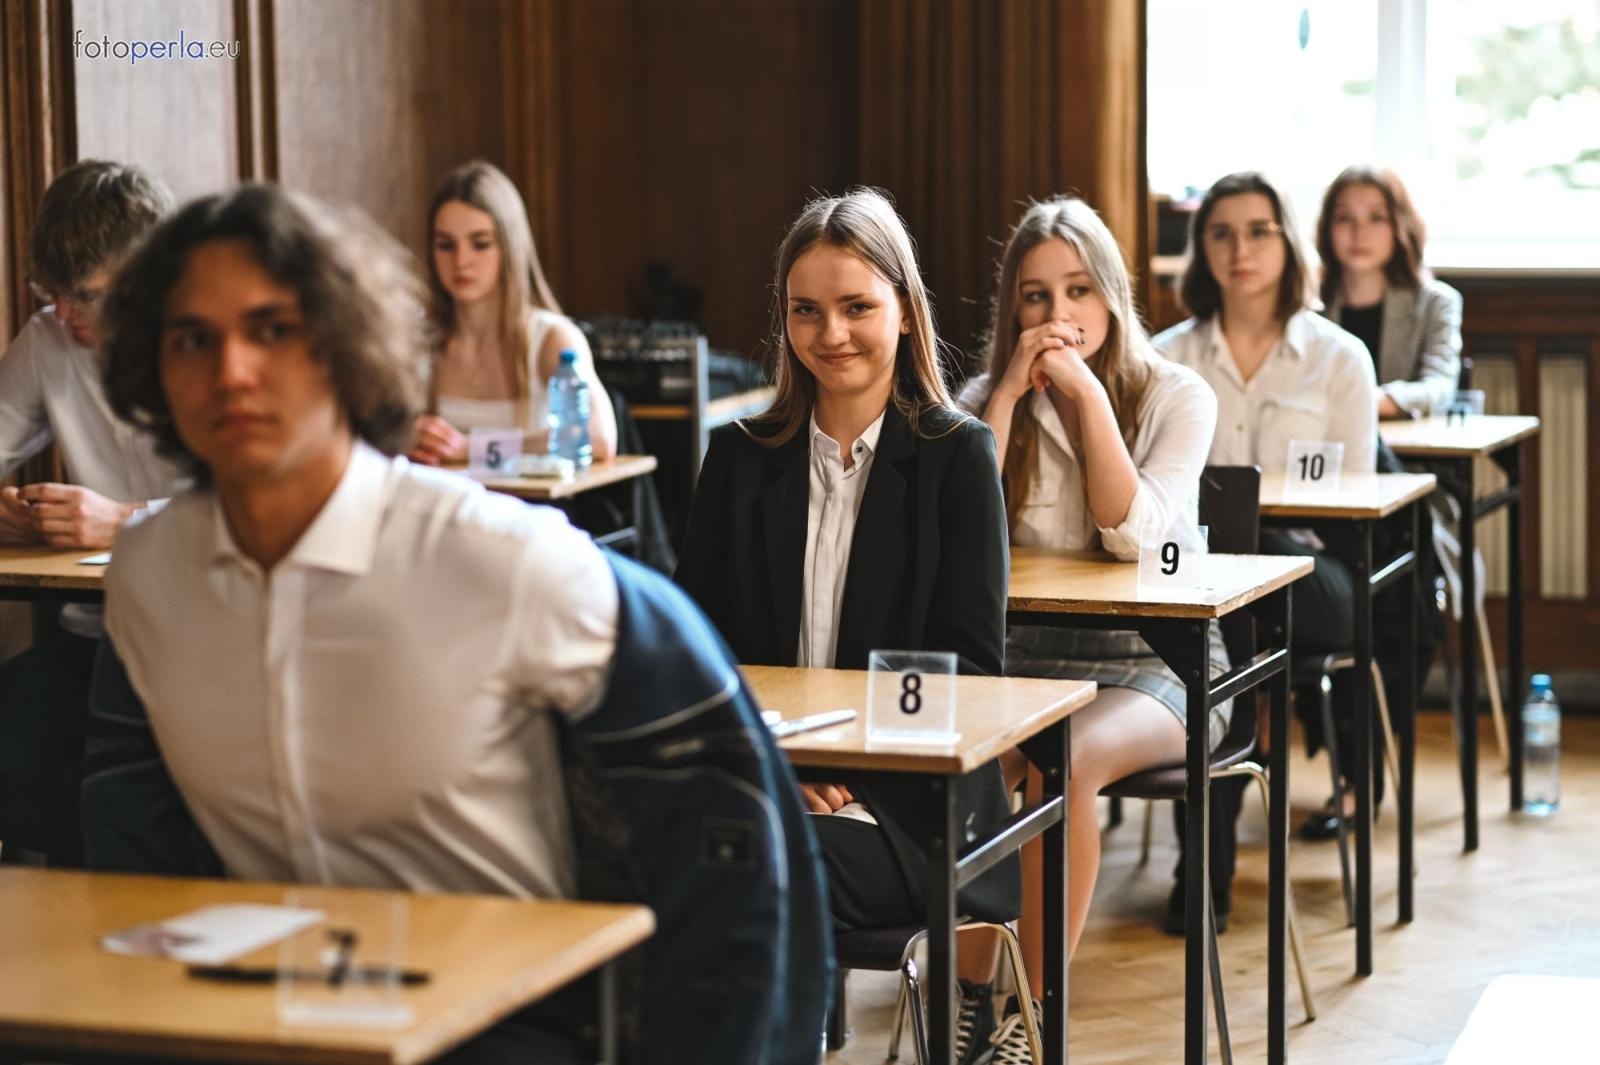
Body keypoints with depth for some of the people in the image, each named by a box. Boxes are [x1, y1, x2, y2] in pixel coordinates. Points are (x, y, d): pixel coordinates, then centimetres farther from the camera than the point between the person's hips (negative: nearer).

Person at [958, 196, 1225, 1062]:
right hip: (1023, 658, 3)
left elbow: (1135, 536, -17)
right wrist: (1010, 394, -12)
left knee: (1063, 762, -35)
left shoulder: (1176, 397, -2)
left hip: (1156, 662, -2)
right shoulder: (987, 397, 6)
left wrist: (1088, 391, -19)